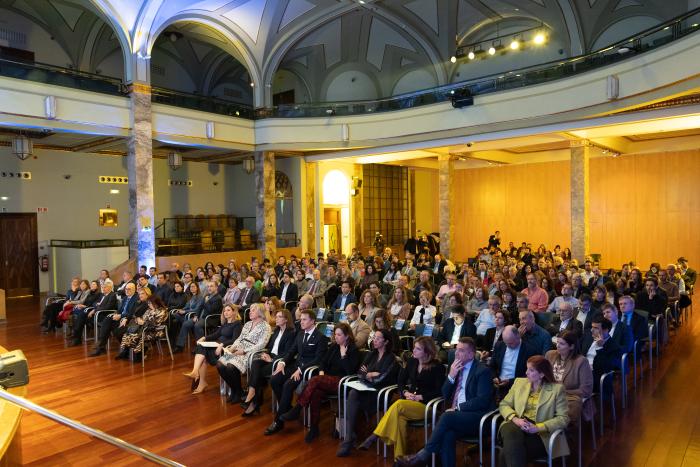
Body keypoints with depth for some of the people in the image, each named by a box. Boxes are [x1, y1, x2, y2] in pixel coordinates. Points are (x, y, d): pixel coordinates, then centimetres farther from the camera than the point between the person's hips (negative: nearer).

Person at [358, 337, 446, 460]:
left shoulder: (437, 366, -6)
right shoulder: (411, 361, 10)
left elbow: (440, 391, -10)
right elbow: (401, 381, 14)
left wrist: (420, 397, -16)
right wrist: (406, 392, -6)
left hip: (426, 405, -5)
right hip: (409, 402, 5)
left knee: (398, 405, -33)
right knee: (400, 417, -32)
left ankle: (374, 437, -33)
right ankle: (399, 456, -28)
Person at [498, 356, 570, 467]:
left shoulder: (557, 389, 4)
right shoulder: (519, 382, 15)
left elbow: (563, 418, -3)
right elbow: (504, 404, 13)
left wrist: (537, 427, -16)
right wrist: (515, 419, -10)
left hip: (540, 433, -3)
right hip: (517, 426, 4)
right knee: (511, 432, -37)